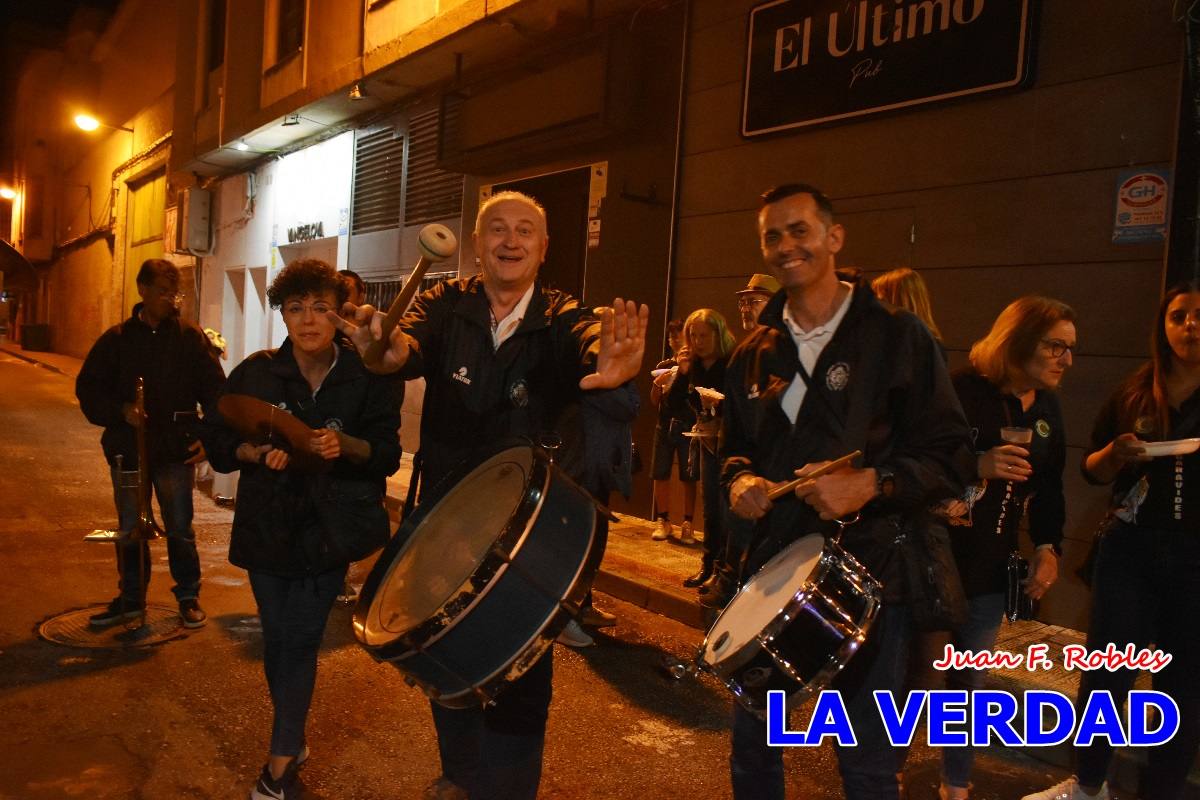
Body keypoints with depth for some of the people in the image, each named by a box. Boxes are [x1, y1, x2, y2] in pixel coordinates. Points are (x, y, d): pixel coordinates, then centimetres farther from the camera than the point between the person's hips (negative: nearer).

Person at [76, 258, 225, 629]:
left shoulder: (191, 337, 0)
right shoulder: (117, 339, 4)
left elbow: (214, 390, -1)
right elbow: (88, 388, 6)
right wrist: (121, 411, -11)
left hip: (176, 449, -2)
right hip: (127, 448, 2)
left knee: (180, 529, 4)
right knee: (130, 531, 13)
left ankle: (188, 597, 19)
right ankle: (131, 597, 29)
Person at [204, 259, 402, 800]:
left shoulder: (367, 377, -7)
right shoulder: (256, 373, -3)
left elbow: (388, 454, -6)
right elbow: (218, 442, 1)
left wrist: (346, 445, -25)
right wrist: (258, 452, -19)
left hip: (330, 528, -2)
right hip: (267, 526, 2)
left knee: (300, 640, -2)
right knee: (279, 639, 12)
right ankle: (292, 739, 35)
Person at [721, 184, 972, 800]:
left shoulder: (895, 337, -6)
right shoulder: (756, 351, 8)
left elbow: (949, 453, -7)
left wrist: (873, 483, -22)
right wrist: (740, 477, -4)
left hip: (868, 570, -4)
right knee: (751, 739, 16)